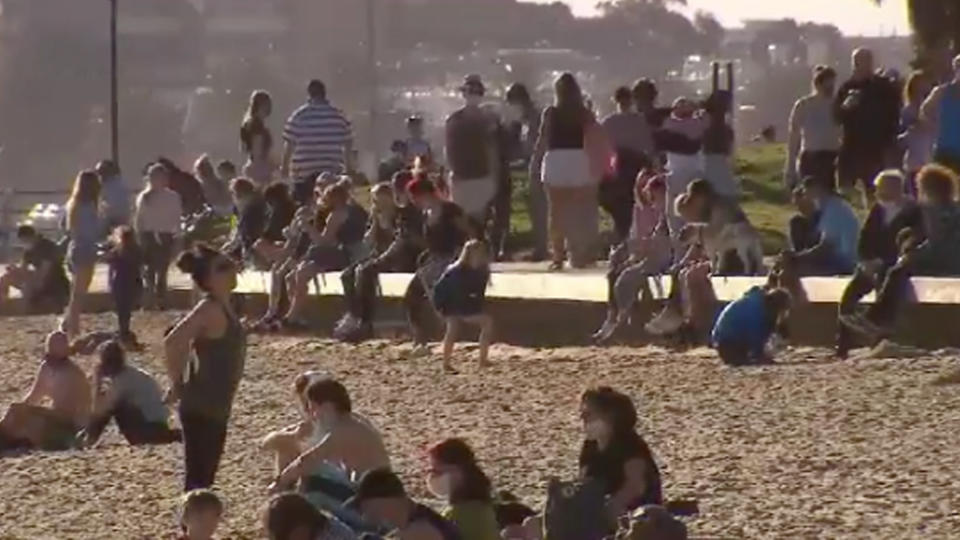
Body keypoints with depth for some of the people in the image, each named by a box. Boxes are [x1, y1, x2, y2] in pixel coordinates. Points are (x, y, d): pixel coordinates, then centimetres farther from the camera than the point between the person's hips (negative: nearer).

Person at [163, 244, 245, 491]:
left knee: (203, 479, 14)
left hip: (215, 408, 9)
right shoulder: (210, 309, -18)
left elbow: (188, 342, 23)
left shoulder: (222, 308, 10)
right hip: (201, 409, -9)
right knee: (197, 479, -6)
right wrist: (177, 386, -19)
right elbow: (172, 342, -29)